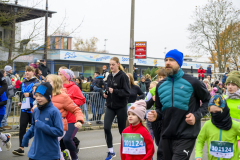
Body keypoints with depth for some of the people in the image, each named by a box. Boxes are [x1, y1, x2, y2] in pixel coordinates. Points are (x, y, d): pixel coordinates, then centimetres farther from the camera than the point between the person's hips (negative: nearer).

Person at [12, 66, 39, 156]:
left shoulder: (36, 82, -7)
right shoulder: (23, 83, 13)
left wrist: (29, 94, -20)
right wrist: (21, 101, 17)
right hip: (24, 108, 5)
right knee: (22, 127, -4)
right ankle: (21, 148, -4)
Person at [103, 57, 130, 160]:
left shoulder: (123, 76, -11)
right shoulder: (109, 76, 9)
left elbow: (127, 92, -15)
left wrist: (114, 91, -24)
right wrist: (106, 93, 3)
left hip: (121, 107, -5)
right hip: (110, 106, 5)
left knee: (122, 130, 7)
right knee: (106, 128, -9)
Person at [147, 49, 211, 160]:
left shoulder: (192, 82, -5)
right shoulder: (161, 85, 10)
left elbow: (208, 100, 3)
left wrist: (197, 115, -11)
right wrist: (155, 115, -3)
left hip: (185, 137, -5)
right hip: (166, 136, 6)